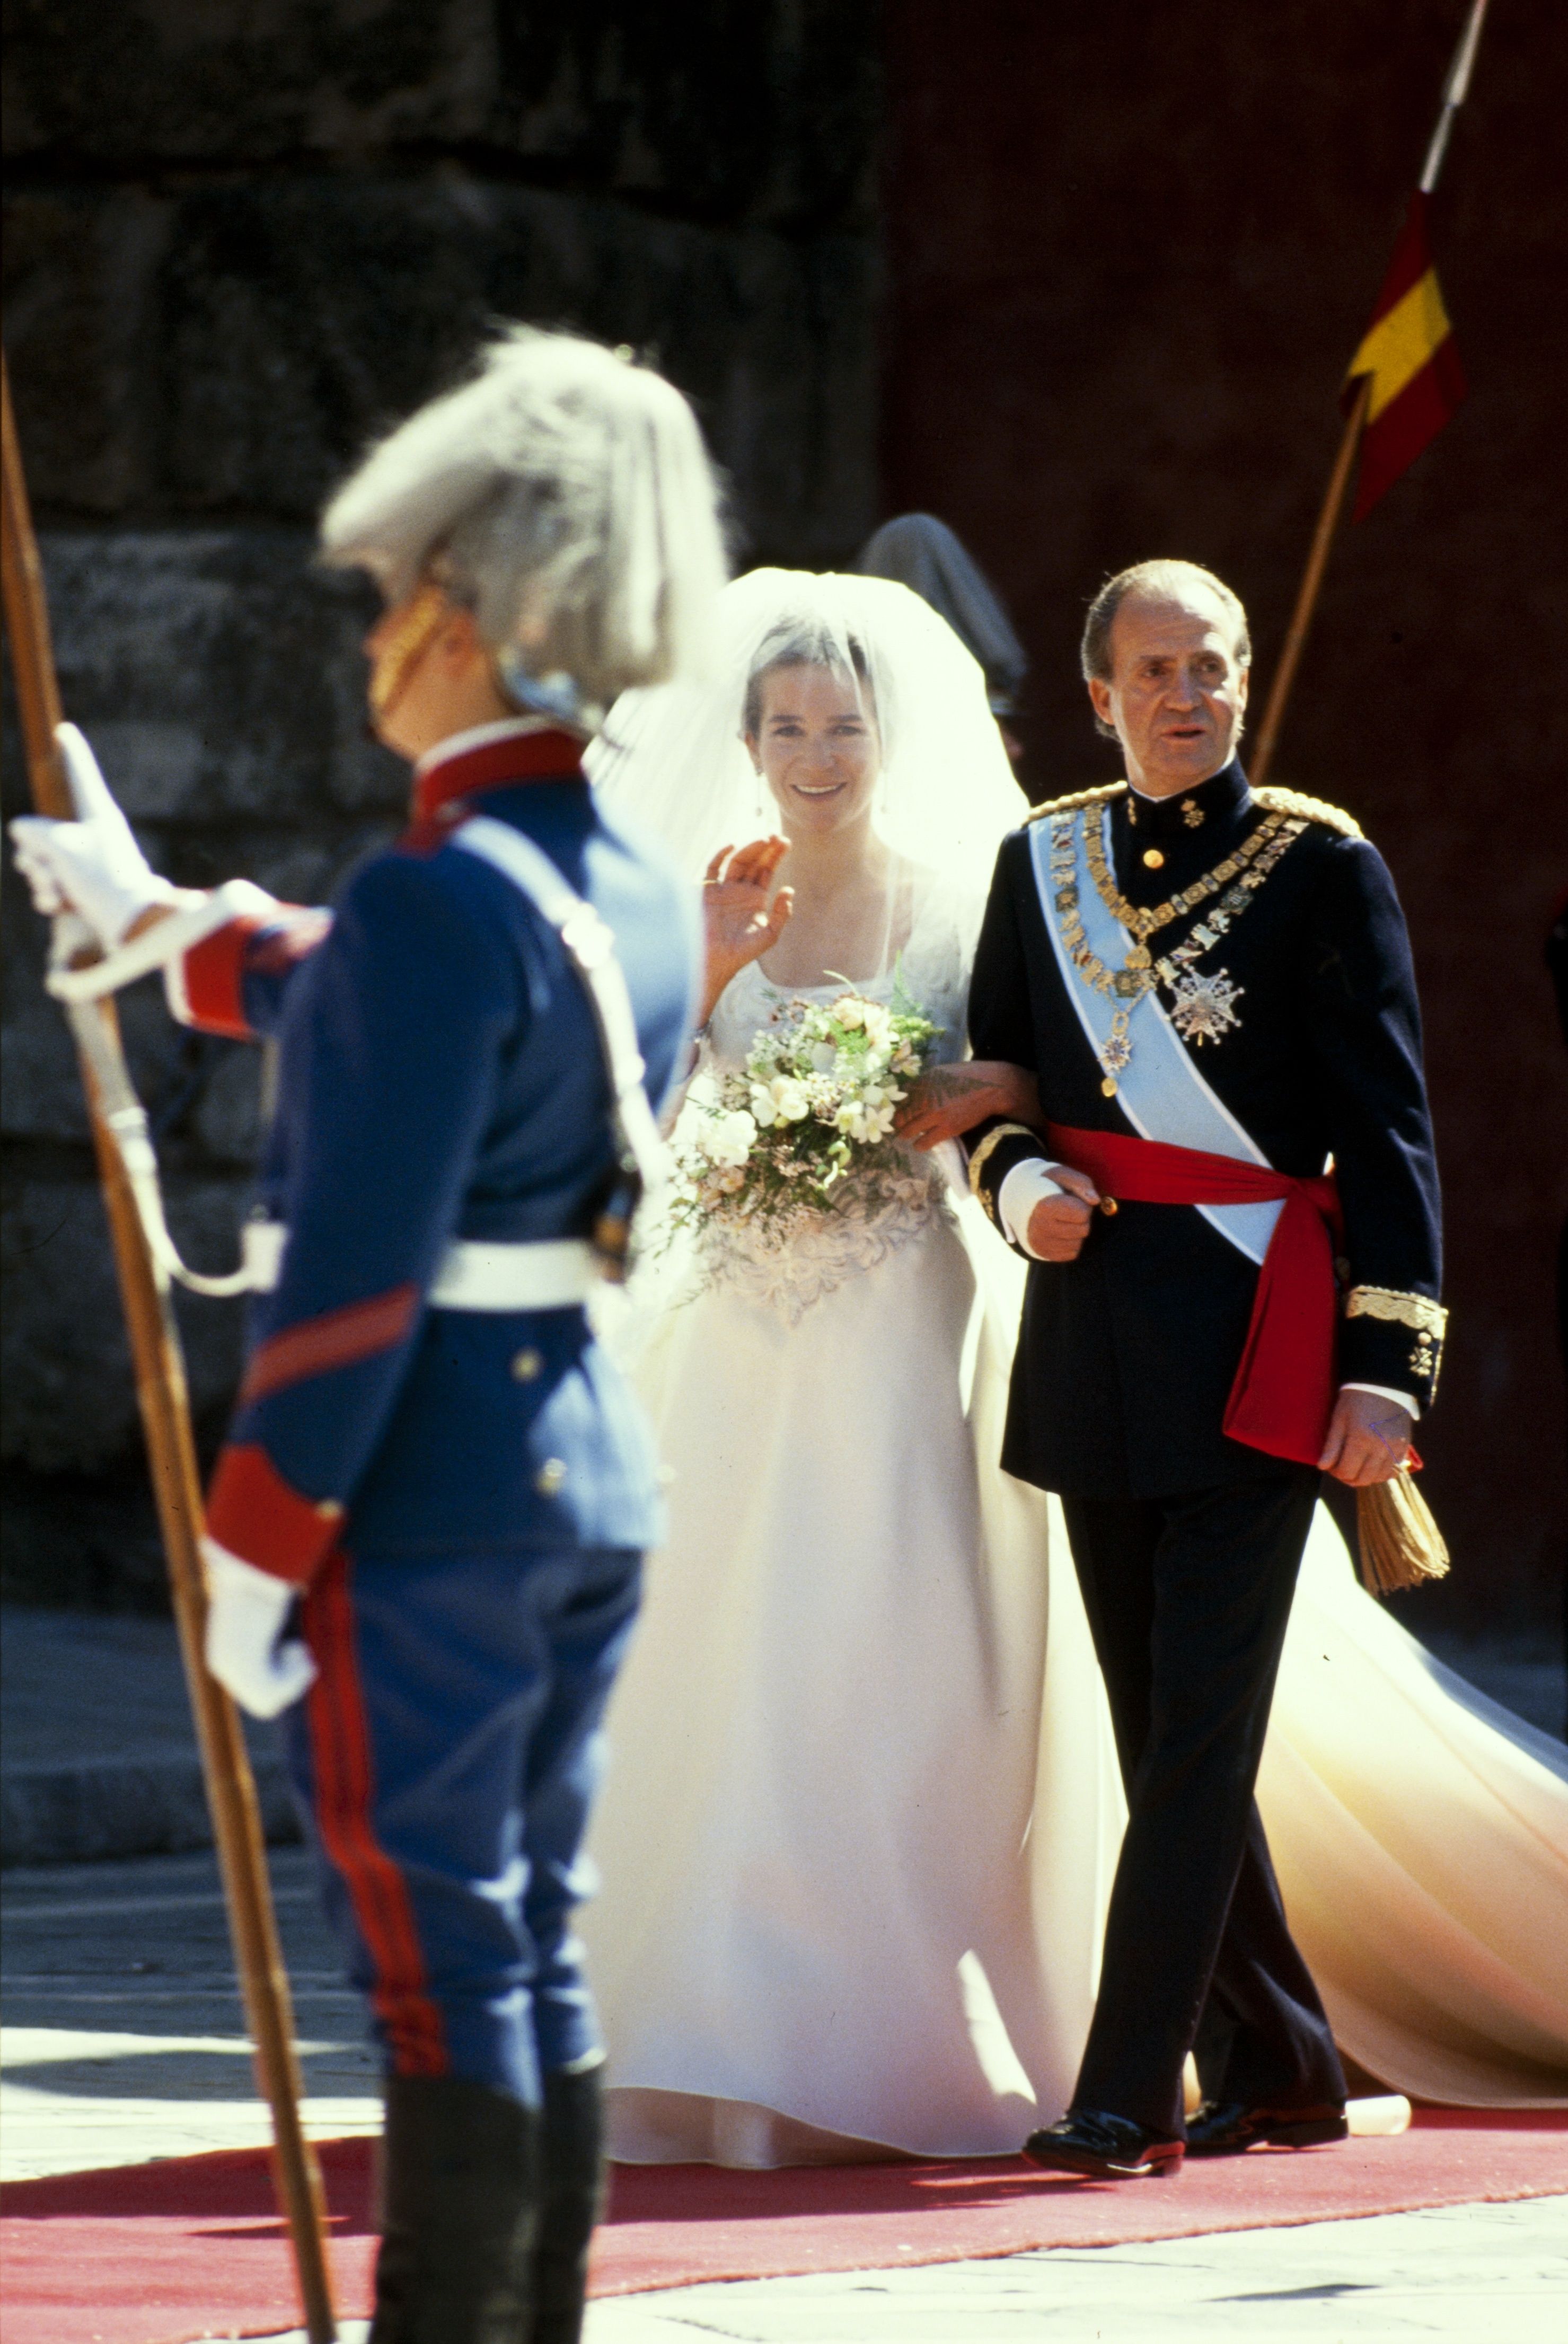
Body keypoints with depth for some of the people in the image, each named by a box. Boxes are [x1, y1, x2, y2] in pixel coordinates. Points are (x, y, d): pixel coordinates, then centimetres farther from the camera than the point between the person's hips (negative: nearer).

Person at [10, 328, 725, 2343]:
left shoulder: (438, 897, -18)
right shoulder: (634, 891, 9)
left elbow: (356, 1275, -20)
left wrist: (255, 1549, -15)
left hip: (422, 1504, -9)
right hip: (591, 1473, 9)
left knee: (439, 1969, -4)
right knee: (533, 1953, 13)